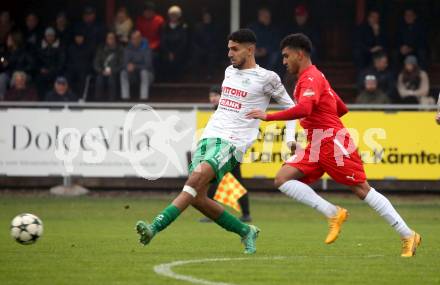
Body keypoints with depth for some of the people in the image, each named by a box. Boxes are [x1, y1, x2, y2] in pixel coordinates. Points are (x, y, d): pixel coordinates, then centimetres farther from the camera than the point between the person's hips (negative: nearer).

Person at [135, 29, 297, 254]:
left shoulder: (266, 78, -1)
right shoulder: (230, 71, 19)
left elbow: (290, 106, 8)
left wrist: (290, 137, -2)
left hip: (231, 142, -8)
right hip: (209, 136, 8)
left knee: (195, 181, -27)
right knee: (197, 199, -4)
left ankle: (154, 227, -37)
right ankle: (246, 231, 13)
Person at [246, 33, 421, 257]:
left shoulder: (311, 78, -11)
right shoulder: (311, 77, 20)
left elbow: (303, 109, -31)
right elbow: (342, 109, 26)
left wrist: (268, 117, -28)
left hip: (333, 143, -10)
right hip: (316, 146, 10)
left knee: (362, 190, -9)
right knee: (282, 179, -7)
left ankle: (408, 236, -4)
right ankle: (333, 214, -10)